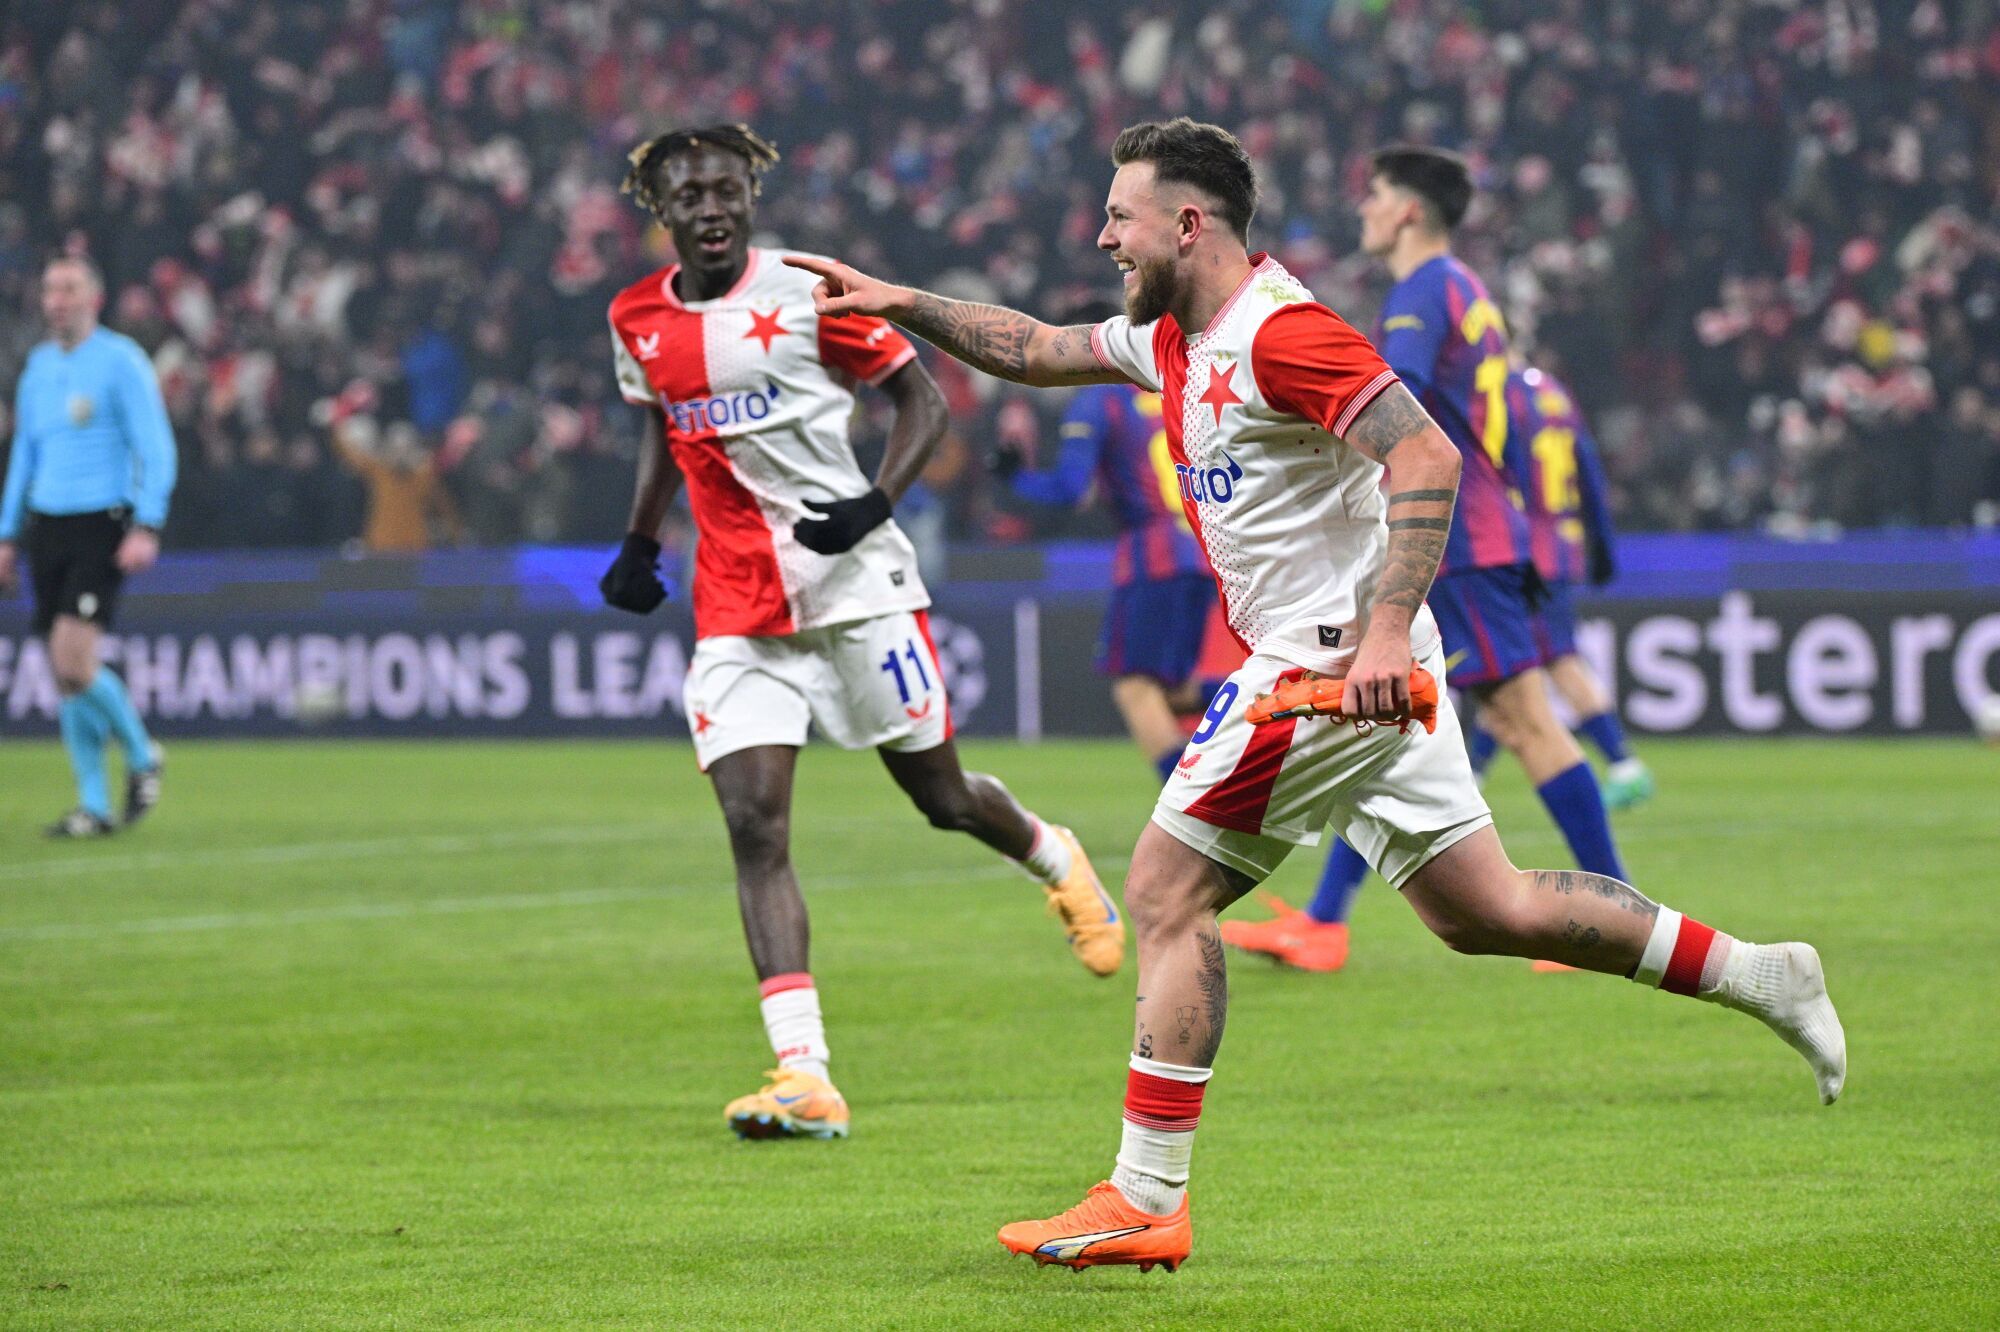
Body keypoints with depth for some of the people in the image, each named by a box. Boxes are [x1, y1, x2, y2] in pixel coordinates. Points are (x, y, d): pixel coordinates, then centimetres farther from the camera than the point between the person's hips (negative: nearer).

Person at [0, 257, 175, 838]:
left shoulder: (121, 360, -4)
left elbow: (156, 449, -8)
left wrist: (147, 527, -18)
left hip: (101, 527, -6)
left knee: (73, 661, -18)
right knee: (63, 673, 1)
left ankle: (142, 756, 5)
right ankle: (94, 807, 7)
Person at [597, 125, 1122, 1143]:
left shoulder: (809, 291, -8)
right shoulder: (637, 321, 6)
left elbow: (922, 400, -2)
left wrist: (875, 503, -17)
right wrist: (639, 544, 14)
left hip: (856, 586, -3)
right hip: (735, 607, 3)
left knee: (942, 798, 8)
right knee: (753, 824, -12)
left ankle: (1055, 859, 45)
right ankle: (804, 1078, -17)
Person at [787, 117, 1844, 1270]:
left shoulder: (1279, 332, -16)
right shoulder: (1173, 340, 14)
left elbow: (1429, 457, -23)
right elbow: (1036, 351, 28)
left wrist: (1384, 631, -30)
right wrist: (901, 303, 20)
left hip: (1333, 664, -10)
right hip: (1323, 666, 10)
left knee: (1169, 892, -7)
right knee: (1484, 911, 12)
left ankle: (1146, 1200, -6)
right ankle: (1754, 973, 17)